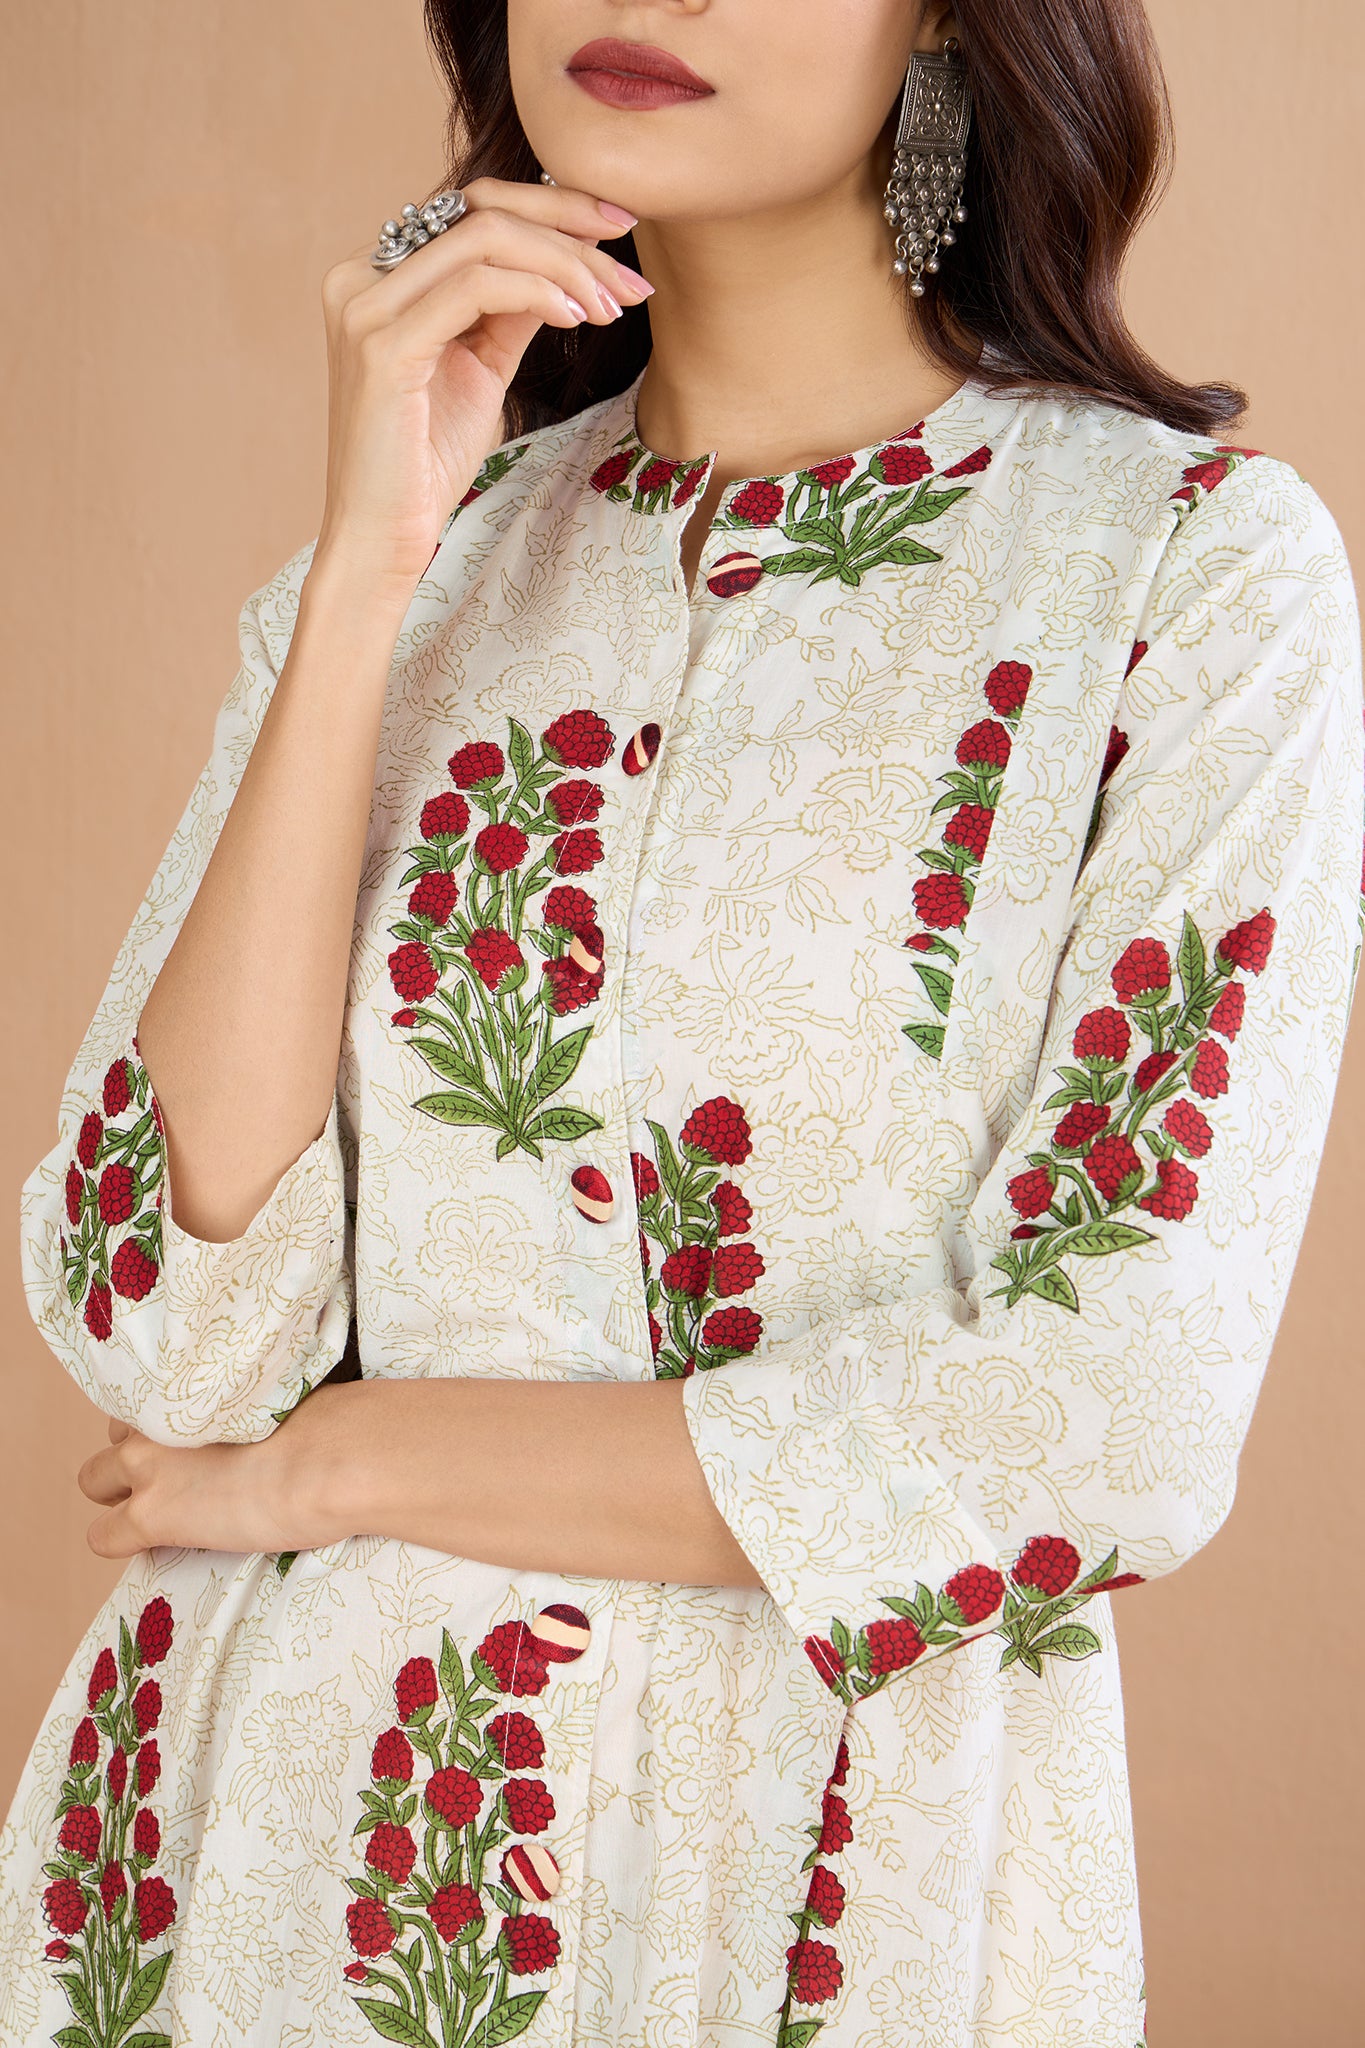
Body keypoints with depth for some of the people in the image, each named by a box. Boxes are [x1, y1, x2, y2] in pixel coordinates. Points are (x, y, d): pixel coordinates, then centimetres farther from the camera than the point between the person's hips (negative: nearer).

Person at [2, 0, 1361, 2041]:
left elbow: (1107, 1428, -17)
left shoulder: (1202, 560, -9)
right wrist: (371, 572, -14)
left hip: (812, 1879, -2)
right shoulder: (402, 556, 2)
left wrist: (330, 1462, -11)